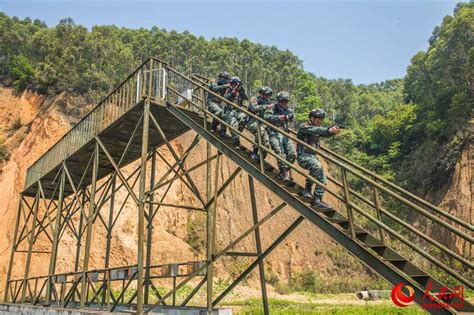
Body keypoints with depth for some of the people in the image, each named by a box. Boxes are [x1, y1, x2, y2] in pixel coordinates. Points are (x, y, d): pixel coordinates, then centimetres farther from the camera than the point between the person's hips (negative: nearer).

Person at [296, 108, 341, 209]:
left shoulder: (317, 129, 15)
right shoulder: (304, 126, -6)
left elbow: (325, 133, -4)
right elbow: (314, 130, -27)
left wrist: (333, 131, -27)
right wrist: (329, 129, -39)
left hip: (312, 156, 8)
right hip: (303, 156, -8)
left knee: (323, 180, 1)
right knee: (317, 166, -34)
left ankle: (317, 200, 9)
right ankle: (307, 189, -16)